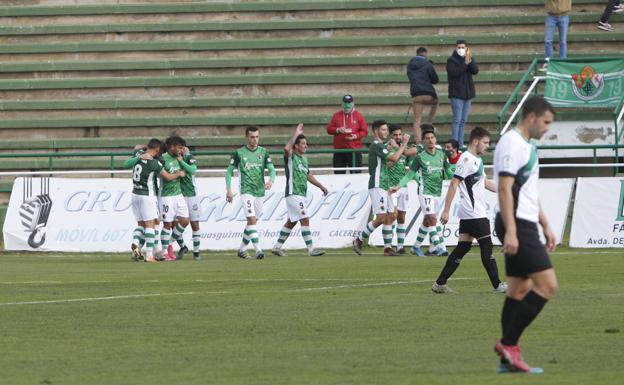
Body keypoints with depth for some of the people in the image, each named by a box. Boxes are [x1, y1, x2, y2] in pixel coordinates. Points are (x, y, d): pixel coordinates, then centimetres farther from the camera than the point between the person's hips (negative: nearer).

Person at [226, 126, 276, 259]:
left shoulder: (264, 152, 5)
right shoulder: (239, 153, -2)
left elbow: (271, 169, -2)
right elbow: (229, 171, 4)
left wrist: (271, 180, -24)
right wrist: (228, 190, -6)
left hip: (260, 192, 4)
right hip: (246, 192, -4)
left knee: (252, 222, 12)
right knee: (252, 219, -19)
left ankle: (242, 249, 27)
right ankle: (258, 250, -25)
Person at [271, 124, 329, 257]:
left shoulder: (304, 159, 17)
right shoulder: (291, 157, -9)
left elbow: (308, 175, 30)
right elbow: (287, 148, -33)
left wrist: (321, 186, 29)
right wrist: (296, 134, -24)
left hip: (301, 194, 9)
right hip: (293, 194, -9)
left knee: (291, 222, 14)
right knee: (305, 220, -13)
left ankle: (277, 247, 22)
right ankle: (311, 249, -13)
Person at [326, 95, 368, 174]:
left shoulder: (359, 116, 4)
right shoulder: (336, 116, 9)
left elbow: (365, 131, 2)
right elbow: (329, 129, 7)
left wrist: (356, 136, -15)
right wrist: (338, 130, -12)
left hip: (354, 149, -2)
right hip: (339, 150, 2)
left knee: (356, 173, -5)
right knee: (339, 173, 3)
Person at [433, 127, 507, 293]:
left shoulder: (477, 159, 17)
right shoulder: (466, 159, -14)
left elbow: (485, 182, 28)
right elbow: (454, 184, -18)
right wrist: (446, 211, -21)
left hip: (468, 214, 10)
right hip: (474, 213, -10)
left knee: (463, 247, 7)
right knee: (487, 247, -3)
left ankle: (440, 283, 5)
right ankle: (497, 285, 3)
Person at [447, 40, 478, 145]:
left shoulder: (470, 59, 10)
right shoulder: (451, 60, -4)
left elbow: (475, 71, -5)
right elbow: (454, 72, -19)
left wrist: (470, 61, -20)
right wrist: (465, 63, -24)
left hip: (468, 93, 5)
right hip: (456, 94, -5)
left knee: (463, 120, 9)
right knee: (457, 120, -10)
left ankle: (461, 144, 14)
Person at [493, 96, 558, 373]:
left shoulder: (528, 145, 19)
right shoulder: (511, 144, -13)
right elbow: (504, 189, -20)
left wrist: (545, 226, 25)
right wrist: (510, 232, -25)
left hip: (524, 225, 10)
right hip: (517, 225, -10)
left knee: (520, 289, 9)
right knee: (547, 285, -13)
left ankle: (508, 358, 9)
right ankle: (508, 344, -11)